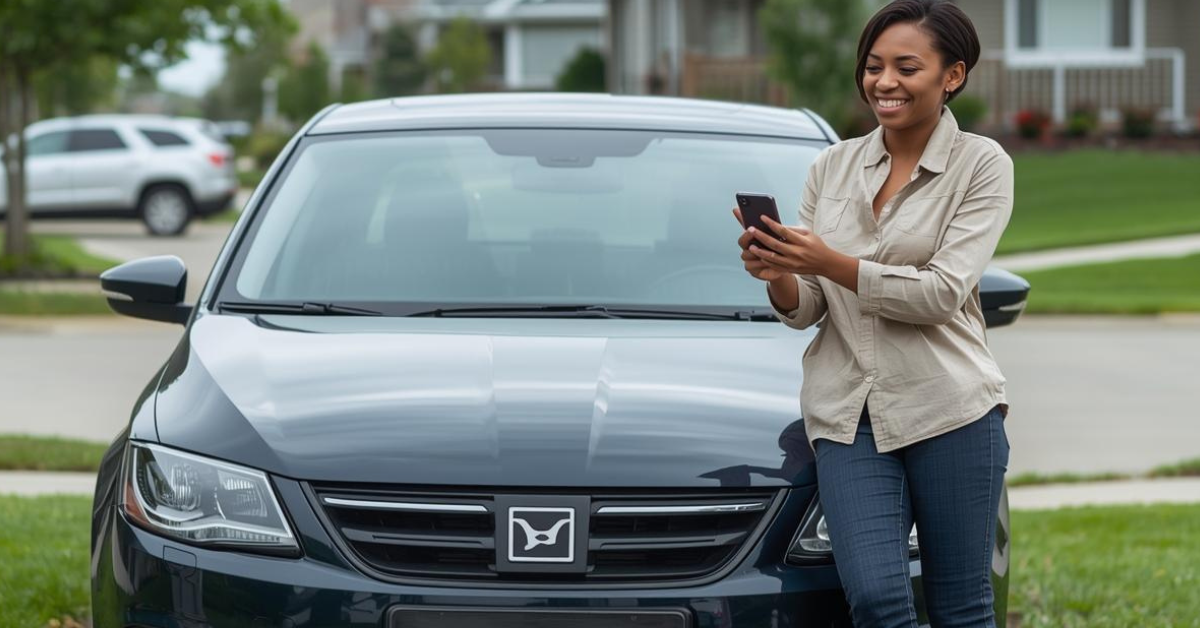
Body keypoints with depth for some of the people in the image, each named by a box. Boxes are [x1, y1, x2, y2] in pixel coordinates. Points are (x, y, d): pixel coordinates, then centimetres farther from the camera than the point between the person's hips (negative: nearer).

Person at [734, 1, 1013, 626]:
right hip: (848, 414, 2)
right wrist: (778, 276, -12)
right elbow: (806, 310, 11)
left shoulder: (982, 164, 1)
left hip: (949, 408, -2)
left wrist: (830, 263, -21)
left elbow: (942, 293, -12)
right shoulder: (833, 165, 11)